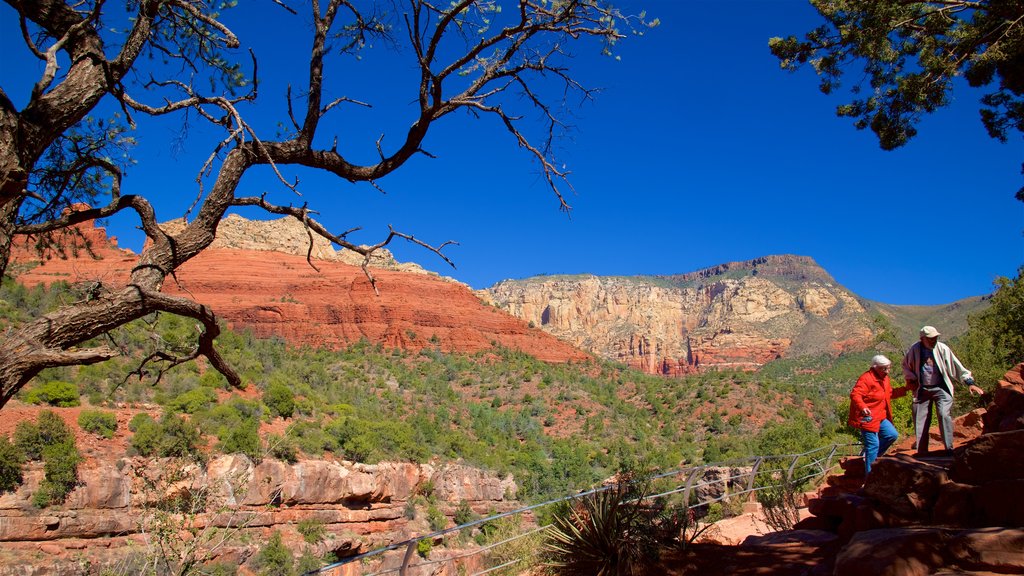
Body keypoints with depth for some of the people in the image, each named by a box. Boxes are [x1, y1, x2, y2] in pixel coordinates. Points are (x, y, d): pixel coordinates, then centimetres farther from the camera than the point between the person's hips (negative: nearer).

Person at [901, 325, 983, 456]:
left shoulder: (942, 348, -7)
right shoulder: (915, 349, -5)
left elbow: (956, 365, -3)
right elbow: (906, 365, 13)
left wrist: (969, 382, -6)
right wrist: (910, 379, 1)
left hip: (940, 389, -1)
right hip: (922, 390, 1)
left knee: (944, 415, -20)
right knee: (920, 420, 2)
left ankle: (949, 449, -12)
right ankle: (921, 452, 13)